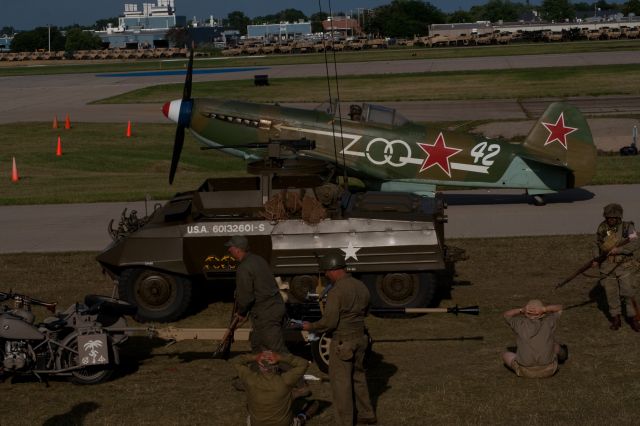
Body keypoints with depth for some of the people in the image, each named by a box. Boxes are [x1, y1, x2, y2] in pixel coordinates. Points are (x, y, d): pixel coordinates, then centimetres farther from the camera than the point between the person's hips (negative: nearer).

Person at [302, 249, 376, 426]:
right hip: (360, 338, 8)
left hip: (342, 342, -8)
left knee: (341, 383, 3)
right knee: (358, 376, 23)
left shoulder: (336, 291, -21)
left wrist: (311, 327, -4)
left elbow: (329, 322, -20)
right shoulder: (360, 286, 3)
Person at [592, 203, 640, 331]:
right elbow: (597, 244, 14)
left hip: (624, 265, -3)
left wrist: (619, 249, -26)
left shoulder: (627, 227, -8)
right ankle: (616, 319, 20)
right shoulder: (602, 228, 2)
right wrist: (596, 258, -1)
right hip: (607, 266, 3)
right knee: (611, 293, 6)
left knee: (627, 292, -6)